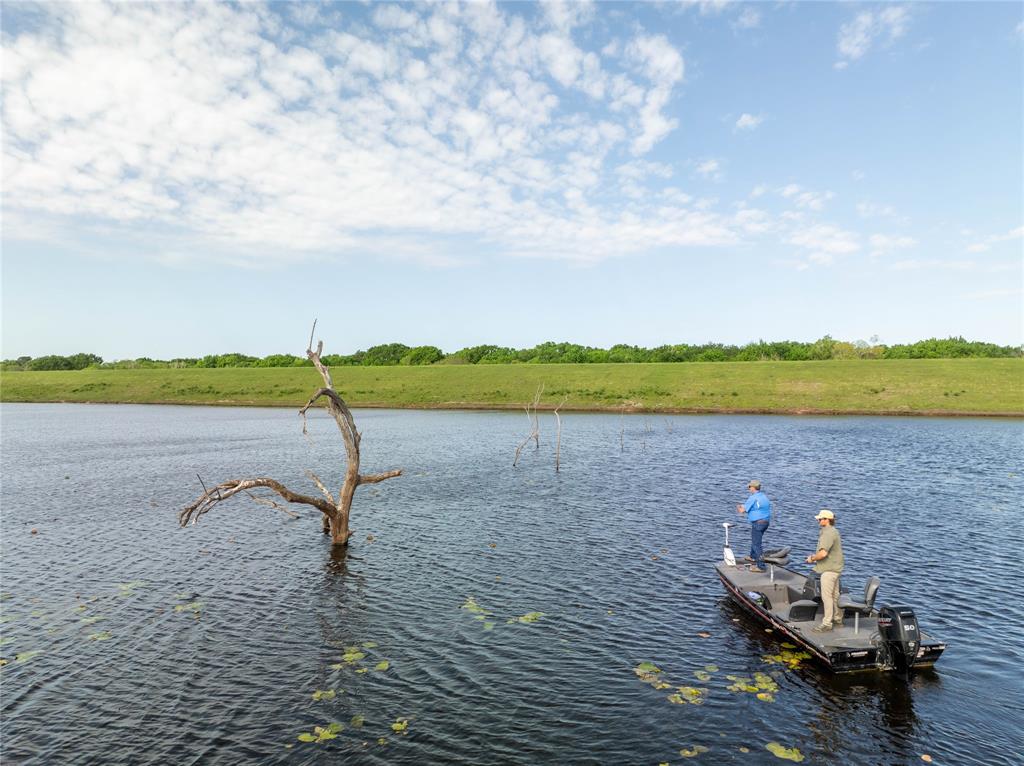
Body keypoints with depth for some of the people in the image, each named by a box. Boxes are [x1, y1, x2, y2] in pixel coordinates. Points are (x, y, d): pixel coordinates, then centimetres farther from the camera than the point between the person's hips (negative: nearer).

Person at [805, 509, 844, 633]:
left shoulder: (828, 533, -22)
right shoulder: (833, 531, 12)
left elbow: (823, 553, -31)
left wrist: (812, 558, -13)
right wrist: (815, 556, 14)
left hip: (829, 569, -11)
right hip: (834, 567, 11)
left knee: (826, 596, -5)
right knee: (834, 594, 20)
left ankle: (827, 623, 0)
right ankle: (837, 618, 31)